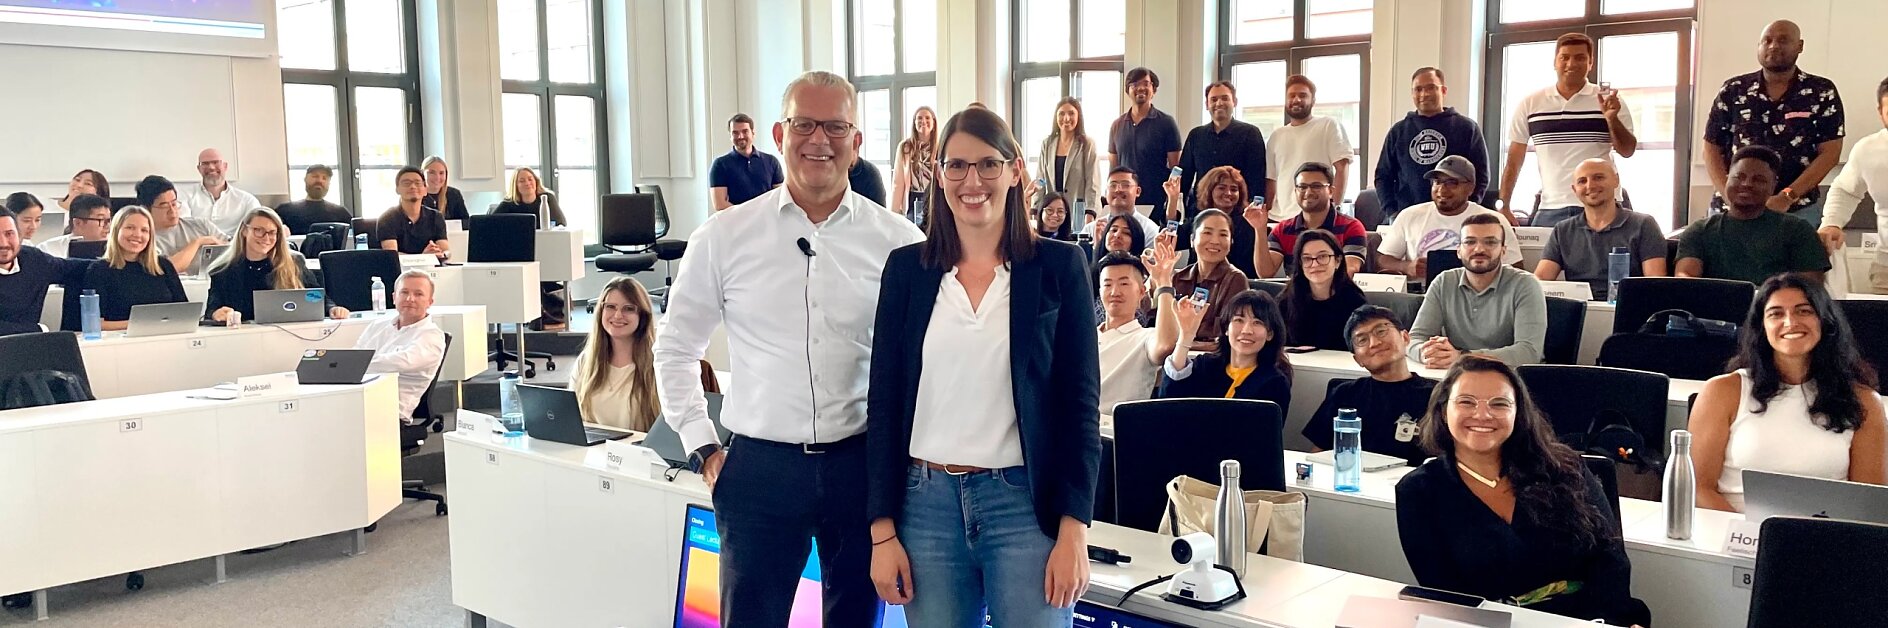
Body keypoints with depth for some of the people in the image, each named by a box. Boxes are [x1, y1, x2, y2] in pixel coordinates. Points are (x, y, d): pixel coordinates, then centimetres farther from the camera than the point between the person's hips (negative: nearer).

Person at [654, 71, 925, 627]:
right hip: (760, 467, 0)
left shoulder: (898, 241, 0)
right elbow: (676, 347, 10)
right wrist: (702, 447, 5)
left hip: (864, 462, 1)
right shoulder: (724, 237, 1)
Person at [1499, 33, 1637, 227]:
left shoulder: (1607, 101, 4)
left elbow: (1627, 151, 2)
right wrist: (1504, 207, 0)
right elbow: (1514, 160, 8)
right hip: (1550, 210, 1)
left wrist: (1612, 119, -15)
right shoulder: (1530, 105, 7)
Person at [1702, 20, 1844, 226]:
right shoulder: (1733, 91, 6)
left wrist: (1787, 198, -14)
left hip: (1797, 211, -1)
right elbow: (1712, 149, 6)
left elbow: (1830, 152, -2)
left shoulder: (1822, 92, 3)